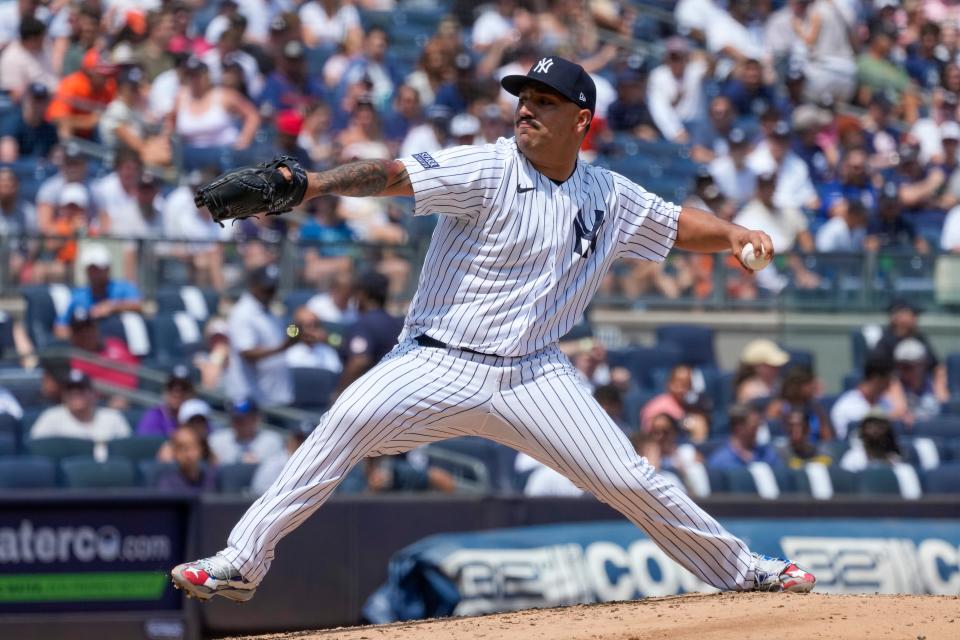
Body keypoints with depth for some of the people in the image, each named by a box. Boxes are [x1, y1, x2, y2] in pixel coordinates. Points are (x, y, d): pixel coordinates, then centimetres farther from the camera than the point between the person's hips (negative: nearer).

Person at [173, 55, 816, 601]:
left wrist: (735, 235, -4)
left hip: (535, 374, 3)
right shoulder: (486, 171, -8)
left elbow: (679, 224, 18)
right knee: (347, 422, -26)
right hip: (440, 365, -3)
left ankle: (743, 569, 18)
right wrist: (305, 185, -34)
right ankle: (242, 561, -22)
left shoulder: (610, 198, 7)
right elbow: (392, 175, -19)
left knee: (629, 479, -3)